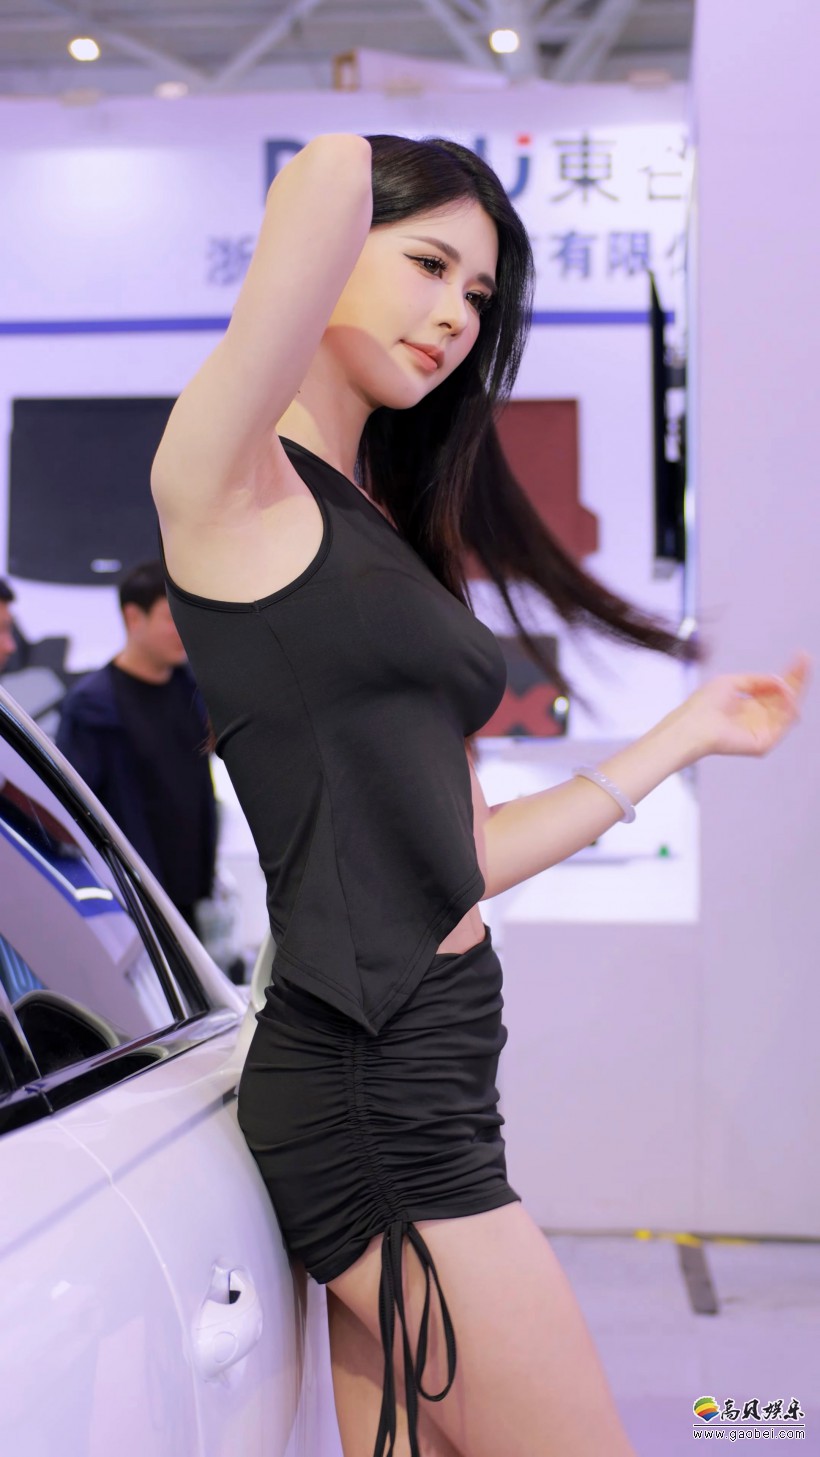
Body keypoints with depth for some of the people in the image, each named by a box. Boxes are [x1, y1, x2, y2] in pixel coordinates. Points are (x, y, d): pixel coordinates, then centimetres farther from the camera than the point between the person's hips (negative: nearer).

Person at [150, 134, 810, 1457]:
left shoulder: (390, 532, 18)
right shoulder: (232, 484, -8)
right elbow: (330, 176, -25)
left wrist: (686, 737, 23)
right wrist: (328, 187, -1)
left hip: (422, 1066, 8)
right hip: (374, 1084, -8)